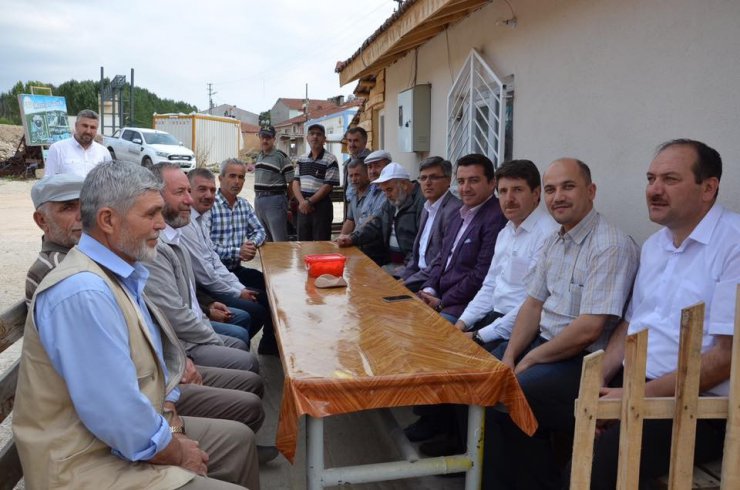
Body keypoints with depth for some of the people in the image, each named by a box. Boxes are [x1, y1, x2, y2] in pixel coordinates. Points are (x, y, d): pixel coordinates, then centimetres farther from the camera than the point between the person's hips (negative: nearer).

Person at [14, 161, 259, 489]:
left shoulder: (122, 274, 5)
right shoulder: (83, 293, -28)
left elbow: (153, 352, 15)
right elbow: (119, 414, -29)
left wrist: (168, 412, 0)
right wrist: (178, 455, -14)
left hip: (135, 431, 9)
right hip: (94, 463, -9)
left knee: (239, 437, 16)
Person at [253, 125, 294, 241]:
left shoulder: (281, 157, -9)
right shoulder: (259, 156, 15)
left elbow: (292, 182, -10)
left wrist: (284, 197, -3)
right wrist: (258, 196, 15)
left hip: (275, 200, -8)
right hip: (258, 200, 8)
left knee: (280, 240, -6)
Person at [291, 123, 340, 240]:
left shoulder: (330, 160, -7)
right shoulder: (302, 159, 12)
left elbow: (328, 186, -13)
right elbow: (295, 183, 8)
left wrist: (309, 202, -14)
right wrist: (302, 201, -9)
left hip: (322, 206, -5)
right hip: (303, 207, 6)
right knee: (303, 243, 12)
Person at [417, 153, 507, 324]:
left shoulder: (496, 218, -16)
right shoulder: (461, 215, 15)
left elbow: (482, 275, -20)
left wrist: (442, 302, -13)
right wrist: (429, 289, 1)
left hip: (466, 306, -8)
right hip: (439, 296, 8)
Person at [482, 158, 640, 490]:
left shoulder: (611, 246, -19)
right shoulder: (554, 241, 9)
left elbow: (589, 329, -23)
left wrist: (529, 360, -12)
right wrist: (509, 356, -3)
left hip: (584, 360, -9)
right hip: (543, 342, 9)